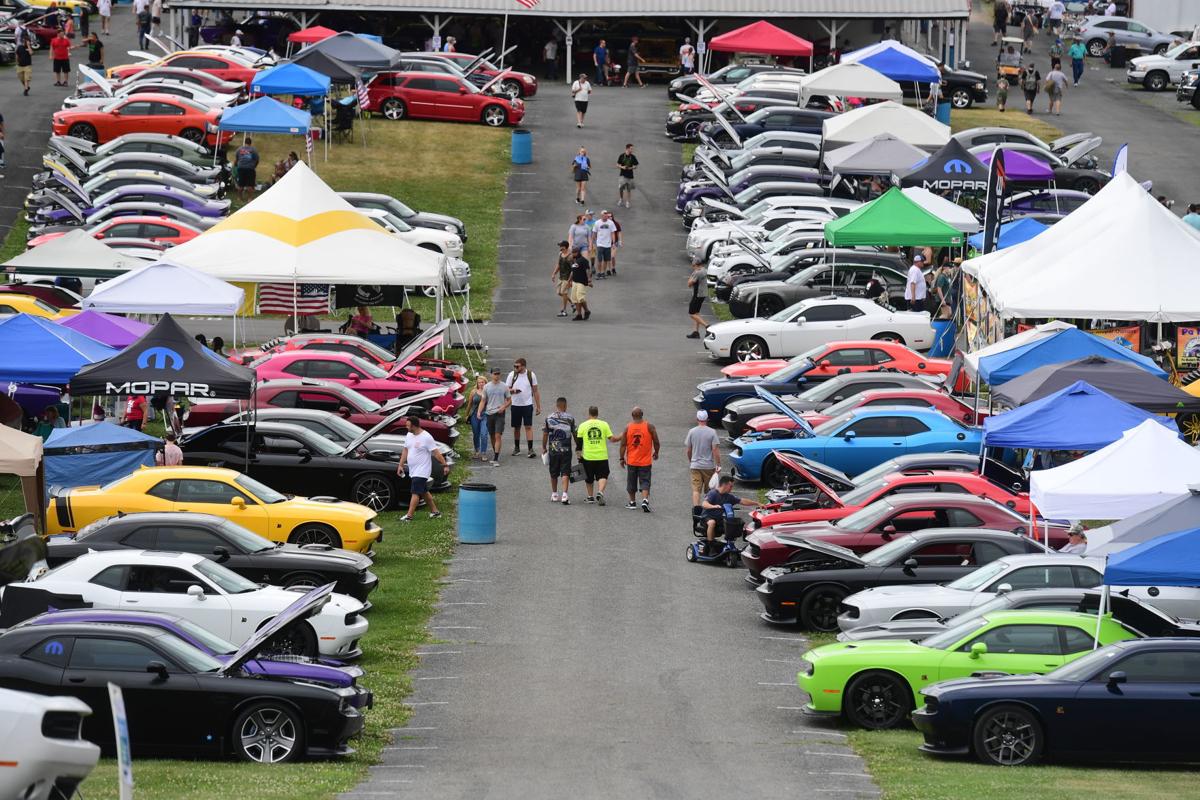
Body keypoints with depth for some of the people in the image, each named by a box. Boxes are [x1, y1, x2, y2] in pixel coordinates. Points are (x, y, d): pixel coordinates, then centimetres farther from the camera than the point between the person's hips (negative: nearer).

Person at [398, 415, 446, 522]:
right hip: (413, 471, 9)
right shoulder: (409, 435, 8)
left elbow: (436, 453, -15)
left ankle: (409, 516, -13)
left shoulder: (426, 437, -16)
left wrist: (444, 465, -17)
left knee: (415, 493, -11)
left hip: (421, 472, -9)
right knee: (424, 492, 16)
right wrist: (401, 465, 14)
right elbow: (405, 451, 17)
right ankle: (434, 511, 26)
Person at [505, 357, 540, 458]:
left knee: (528, 427, -8)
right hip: (515, 405, 2)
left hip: (528, 405, -2)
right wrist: (513, 390, -21)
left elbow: (535, 391, 5)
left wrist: (538, 406, 4)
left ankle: (531, 449, -11)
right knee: (516, 427, 9)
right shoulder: (512, 375, 0)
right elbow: (506, 389, 3)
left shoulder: (531, 375, -1)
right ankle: (516, 448, 23)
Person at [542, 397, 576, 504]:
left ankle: (554, 494, 26)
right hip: (566, 450, -2)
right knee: (565, 473, -2)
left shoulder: (548, 418, 0)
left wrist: (544, 448, 13)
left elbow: (545, 435, 2)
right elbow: (574, 434, 1)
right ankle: (564, 495, -15)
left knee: (553, 473, 16)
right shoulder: (570, 418, -4)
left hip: (553, 450, 2)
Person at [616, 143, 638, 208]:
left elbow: (635, 166, 5)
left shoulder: (633, 157, -1)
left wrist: (631, 168, -16)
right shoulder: (622, 156, -4)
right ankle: (621, 199, 20)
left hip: (630, 176, 1)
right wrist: (622, 167, -18)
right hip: (622, 175, -1)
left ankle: (627, 202, 15)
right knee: (621, 188, -5)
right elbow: (618, 165, 2)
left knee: (629, 189, 5)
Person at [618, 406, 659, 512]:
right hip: (645, 461, -1)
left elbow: (623, 444, -2)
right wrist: (656, 453, 16)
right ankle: (645, 500, -20)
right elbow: (656, 442, -2)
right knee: (645, 481, -1)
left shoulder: (627, 427, -3)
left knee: (631, 482, 15)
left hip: (631, 461, 1)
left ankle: (632, 502, 24)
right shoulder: (649, 427, -6)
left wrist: (622, 458, 7)